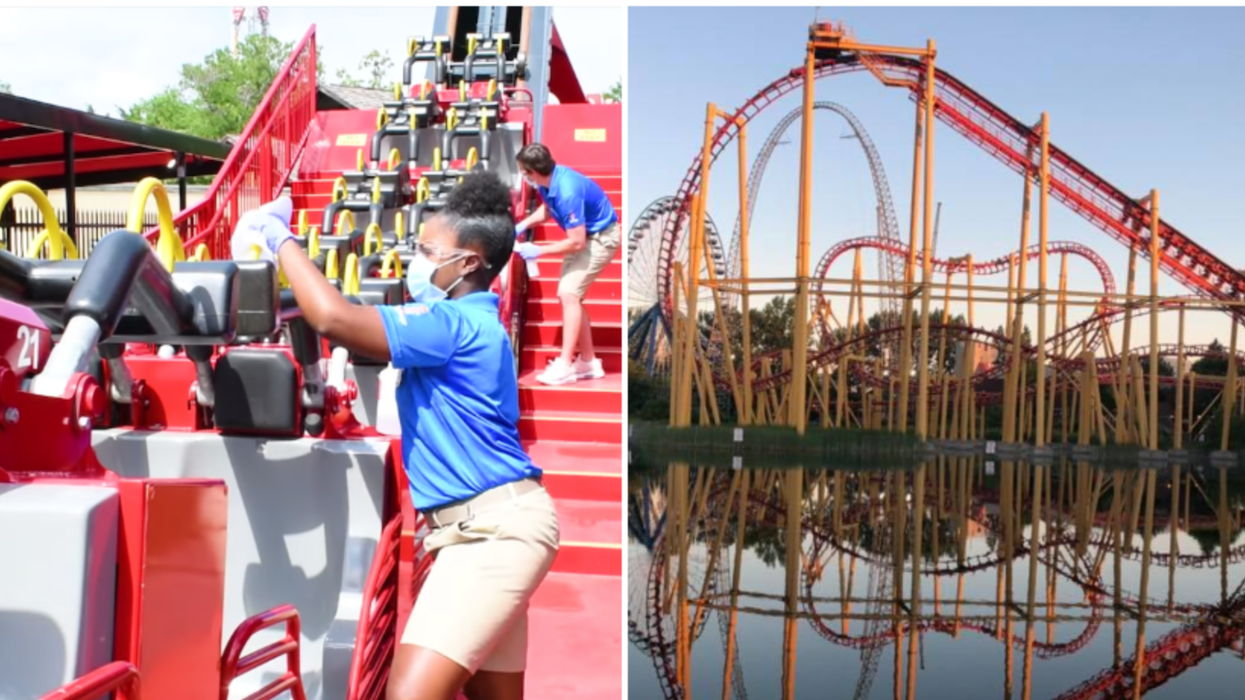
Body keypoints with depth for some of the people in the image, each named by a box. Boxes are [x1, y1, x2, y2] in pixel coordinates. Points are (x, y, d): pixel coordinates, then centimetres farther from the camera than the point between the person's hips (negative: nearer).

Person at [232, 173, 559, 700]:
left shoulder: (454, 323, -13)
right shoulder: (467, 324, 18)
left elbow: (334, 318, -23)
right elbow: (361, 329, 23)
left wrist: (279, 238, -8)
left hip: (493, 527, -11)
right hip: (488, 525, 11)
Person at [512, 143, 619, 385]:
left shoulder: (567, 192, -33)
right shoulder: (548, 180, -7)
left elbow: (576, 242, -30)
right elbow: (547, 209, 16)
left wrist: (538, 251, -23)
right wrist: (523, 225, 1)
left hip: (601, 238, -10)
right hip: (584, 234, 10)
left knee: (569, 293, -18)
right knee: (569, 295, 10)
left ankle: (564, 365, -14)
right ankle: (588, 362, 17)